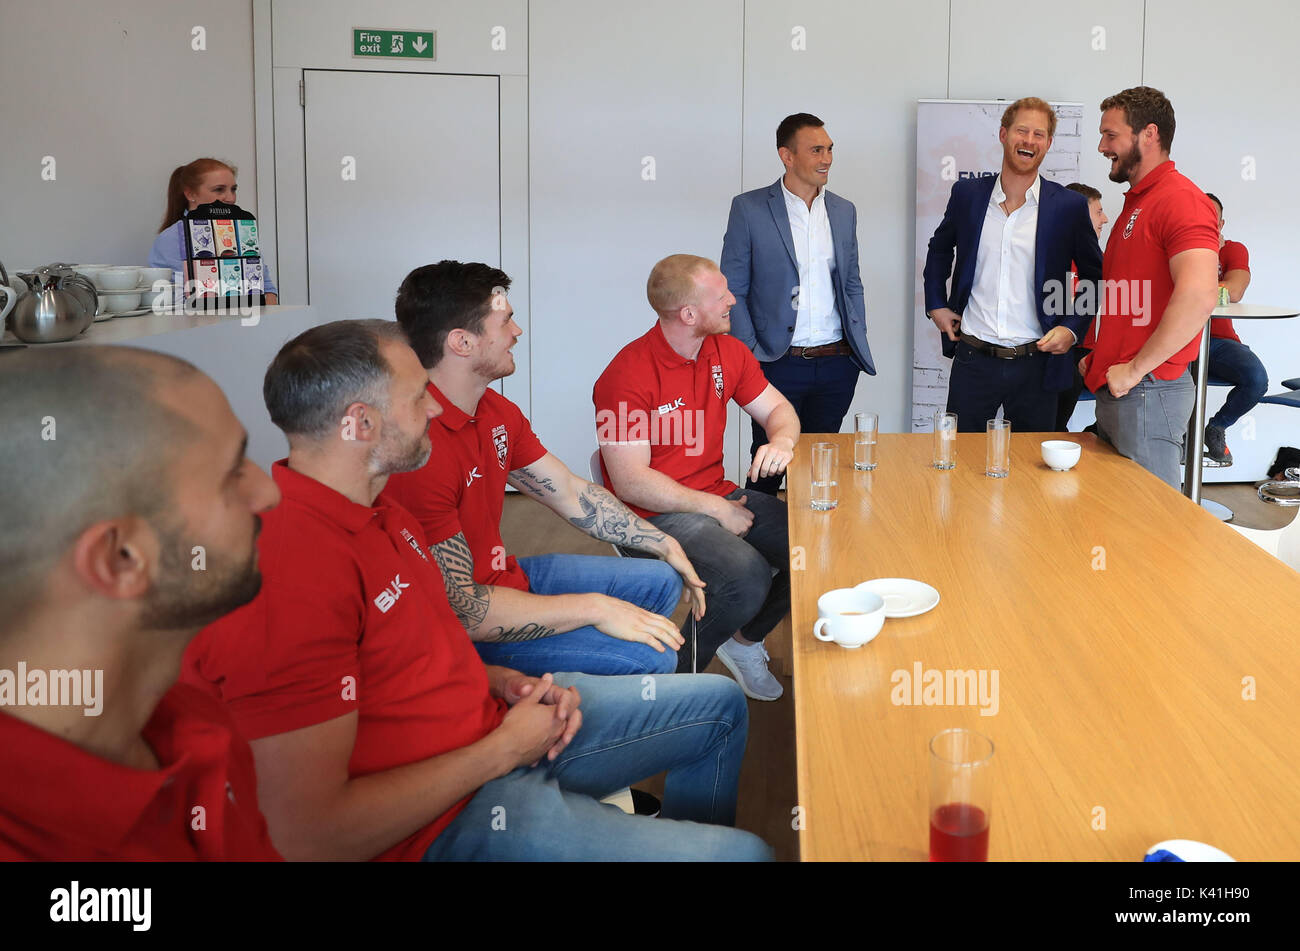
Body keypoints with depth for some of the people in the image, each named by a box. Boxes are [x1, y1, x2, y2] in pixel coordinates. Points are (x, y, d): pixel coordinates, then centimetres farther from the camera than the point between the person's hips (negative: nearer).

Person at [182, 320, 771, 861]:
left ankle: (686, 840, 38)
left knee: (718, 706, 18)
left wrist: (504, 682, -1)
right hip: (444, 823, -10)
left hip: (495, 723, 10)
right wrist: (505, 749, -21)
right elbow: (309, 838, -31)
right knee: (748, 854, -14)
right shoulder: (285, 580, -29)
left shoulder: (378, 514, 4)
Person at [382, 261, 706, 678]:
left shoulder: (496, 411, 3)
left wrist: (666, 545, 13)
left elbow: (570, 493, 15)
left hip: (505, 578, 10)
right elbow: (458, 608, -30)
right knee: (651, 659, -19)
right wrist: (595, 608, -24)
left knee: (661, 581, 17)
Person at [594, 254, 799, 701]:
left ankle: (745, 639, 15)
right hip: (657, 514, -8)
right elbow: (631, 483, -19)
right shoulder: (628, 376, -18)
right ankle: (681, 671, -2)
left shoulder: (727, 351, 5)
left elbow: (777, 408, 17)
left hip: (718, 495, 8)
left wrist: (782, 440, -9)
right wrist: (716, 511, -16)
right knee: (748, 579, -31)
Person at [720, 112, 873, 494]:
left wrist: (858, 343, 8)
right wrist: (750, 354, -9)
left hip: (837, 364, 4)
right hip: (779, 363, -4)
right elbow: (733, 289, -3)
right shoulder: (749, 208, -3)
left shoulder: (843, 211, 11)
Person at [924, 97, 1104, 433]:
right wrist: (935, 305, 12)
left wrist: (1072, 329, -4)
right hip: (973, 360, 1)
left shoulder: (1069, 206, -1)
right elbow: (940, 249, 22)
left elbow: (1095, 277, 9)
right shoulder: (967, 194, 4)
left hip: (1036, 364, -1)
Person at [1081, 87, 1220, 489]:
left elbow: (1199, 296, -28)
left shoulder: (1179, 198, -13)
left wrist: (1135, 369, -21)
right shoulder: (1135, 202, 20)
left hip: (1147, 391, -10)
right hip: (1115, 389, 10)